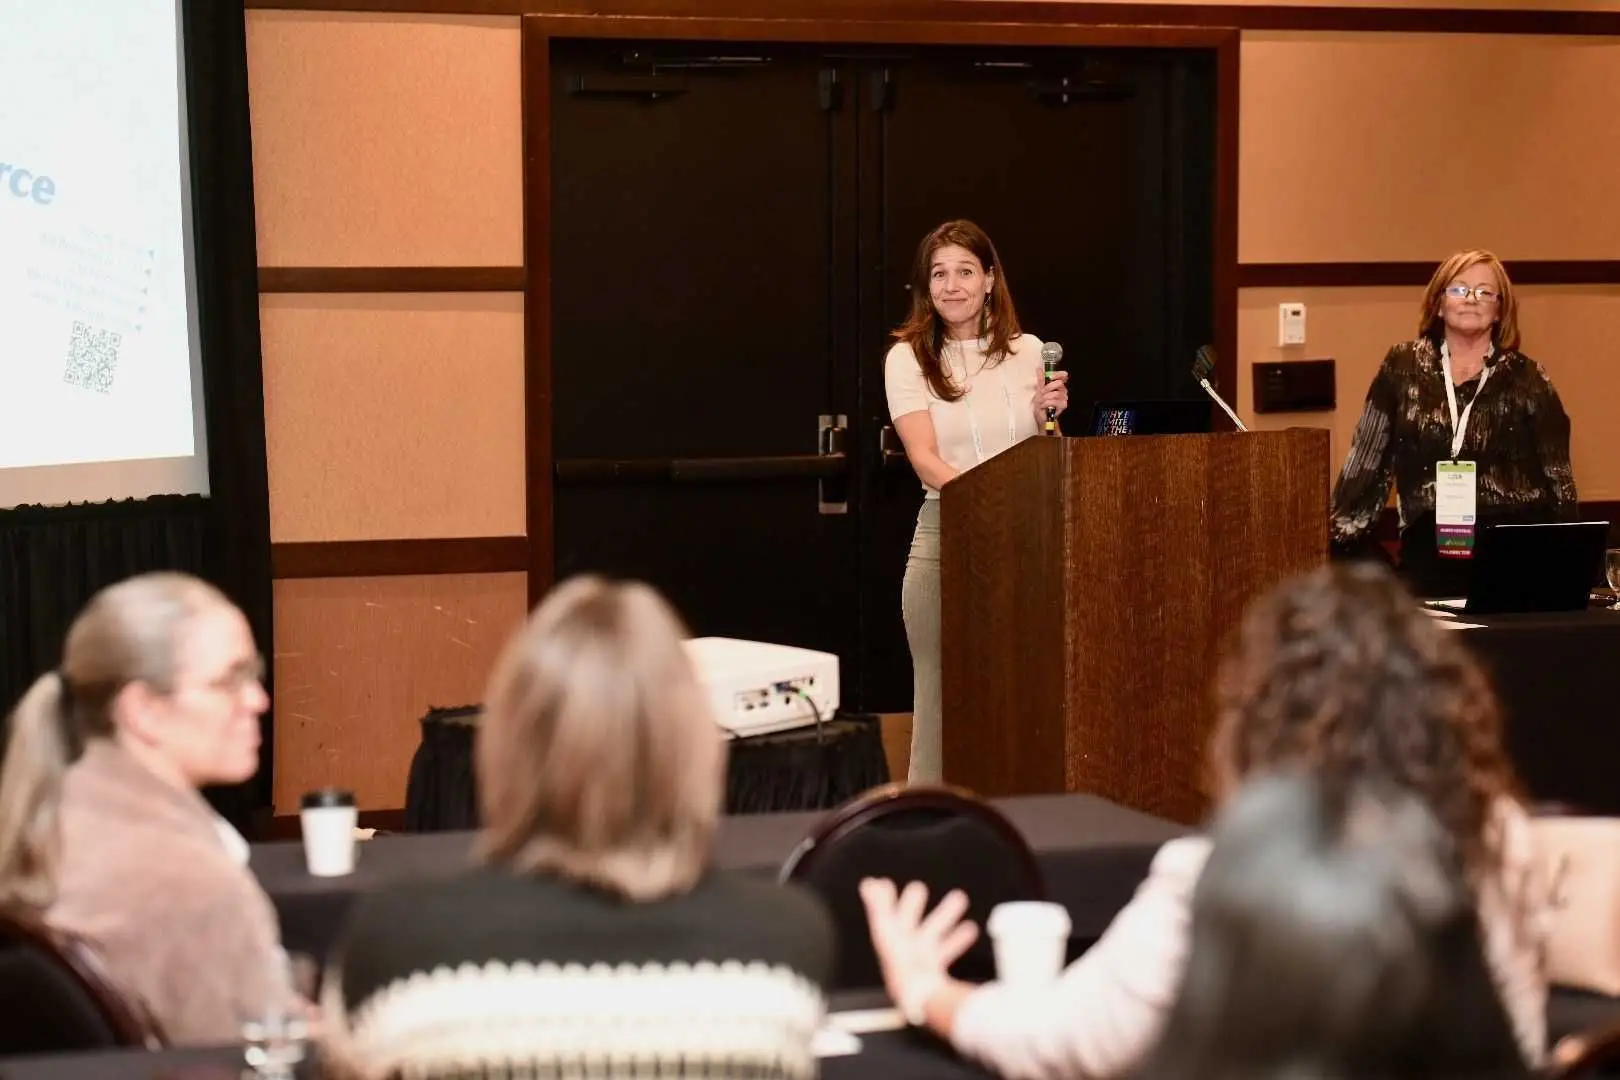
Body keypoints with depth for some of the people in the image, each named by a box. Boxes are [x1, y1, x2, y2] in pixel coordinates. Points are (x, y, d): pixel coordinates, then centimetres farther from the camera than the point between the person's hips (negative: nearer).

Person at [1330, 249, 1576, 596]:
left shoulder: (1526, 378, 5)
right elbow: (1367, 462, 7)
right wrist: (1339, 542, 2)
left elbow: (1558, 475, 6)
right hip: (1430, 549, 1)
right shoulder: (1403, 367, 7)